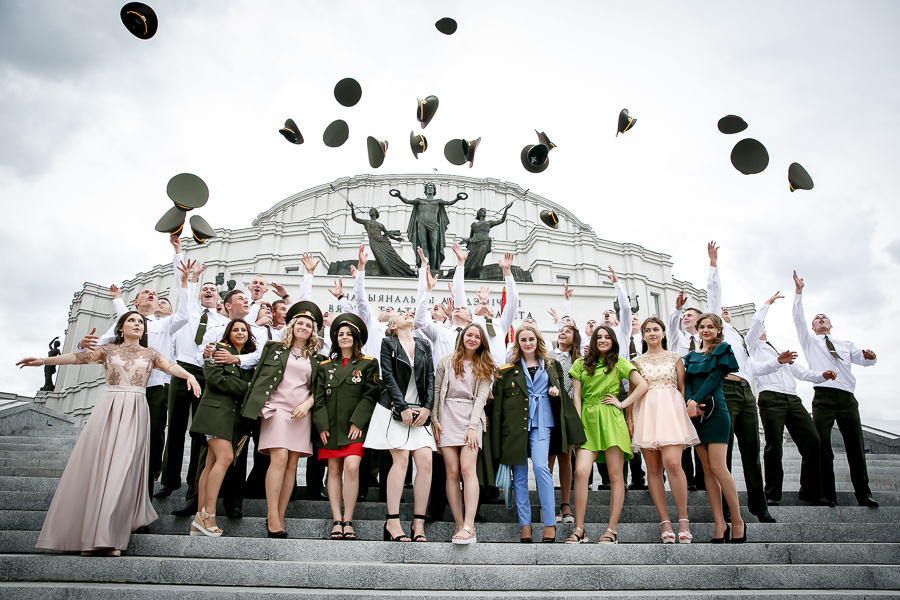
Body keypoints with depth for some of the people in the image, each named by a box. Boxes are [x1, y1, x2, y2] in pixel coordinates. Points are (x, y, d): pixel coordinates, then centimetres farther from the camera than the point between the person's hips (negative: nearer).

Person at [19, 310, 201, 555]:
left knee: (123, 468, -9)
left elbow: (170, 366, -1)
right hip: (108, 410, 1)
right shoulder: (109, 350, 16)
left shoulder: (150, 354, 16)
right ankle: (91, 535, 4)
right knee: (96, 465, -5)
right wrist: (43, 361, -6)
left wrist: (189, 375, -21)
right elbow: (79, 357, 6)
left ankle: (110, 536, -7)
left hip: (135, 412, -1)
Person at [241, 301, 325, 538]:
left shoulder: (316, 359, 17)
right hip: (277, 408, -3)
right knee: (279, 458, -16)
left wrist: (307, 404, -2)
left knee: (292, 464, 0)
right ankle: (272, 518, -11)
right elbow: (260, 377, 10)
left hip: (301, 412, 3)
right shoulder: (275, 348, 13)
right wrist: (260, 405, -1)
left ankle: (279, 517, 6)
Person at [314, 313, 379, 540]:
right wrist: (322, 425, -2)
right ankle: (336, 520, 6)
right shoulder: (326, 366, 14)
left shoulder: (368, 364, 5)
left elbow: (370, 395, -1)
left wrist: (357, 422, -10)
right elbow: (319, 398, 9)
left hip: (355, 427, -3)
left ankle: (348, 521, -9)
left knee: (351, 468, -16)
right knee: (334, 471, 3)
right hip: (331, 426, 3)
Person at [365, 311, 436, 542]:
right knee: (401, 459, -14)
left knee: (426, 461, -10)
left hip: (420, 412, 4)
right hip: (394, 409, -3)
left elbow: (431, 377, 11)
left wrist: (427, 407, -2)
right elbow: (388, 376, -3)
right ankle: (392, 521, -8)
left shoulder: (424, 346, 17)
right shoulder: (388, 343, 7)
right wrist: (403, 407, -10)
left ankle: (419, 523, -4)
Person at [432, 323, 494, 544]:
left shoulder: (485, 367, 10)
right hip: (447, 416, 1)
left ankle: (469, 527, -18)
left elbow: (481, 397, 1)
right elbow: (436, 391, 12)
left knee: (468, 468, -15)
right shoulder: (447, 361, 11)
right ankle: (459, 525, 0)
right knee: (452, 472, -4)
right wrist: (434, 420, 3)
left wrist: (472, 426, -9)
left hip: (472, 418, -1)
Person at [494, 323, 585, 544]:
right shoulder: (508, 370, 9)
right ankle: (525, 526, 9)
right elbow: (498, 403, 7)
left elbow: (562, 394, 23)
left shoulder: (551, 366, 13)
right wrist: (497, 439, -1)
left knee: (540, 466, -18)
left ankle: (550, 523, -10)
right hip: (515, 424, 1)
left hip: (541, 422, -1)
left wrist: (556, 392, -1)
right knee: (519, 474, 2)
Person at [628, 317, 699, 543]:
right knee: (653, 468, -1)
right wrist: (629, 418, 1)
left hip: (670, 410, -2)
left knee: (672, 463, -18)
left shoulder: (675, 358, 14)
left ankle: (683, 520, -8)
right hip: (645, 413, 2)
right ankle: (665, 522, 2)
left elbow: (683, 388, 11)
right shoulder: (636, 361, 15)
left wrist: (687, 410, -2)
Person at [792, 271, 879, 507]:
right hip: (824, 396, -2)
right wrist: (799, 292, 0)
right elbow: (798, 318, 7)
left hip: (847, 397, 3)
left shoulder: (846, 345, 26)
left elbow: (863, 359, 13)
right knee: (822, 446, -8)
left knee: (856, 445, -1)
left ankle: (863, 494, 5)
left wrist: (870, 357, -11)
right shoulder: (810, 341, 18)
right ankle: (828, 494, -4)